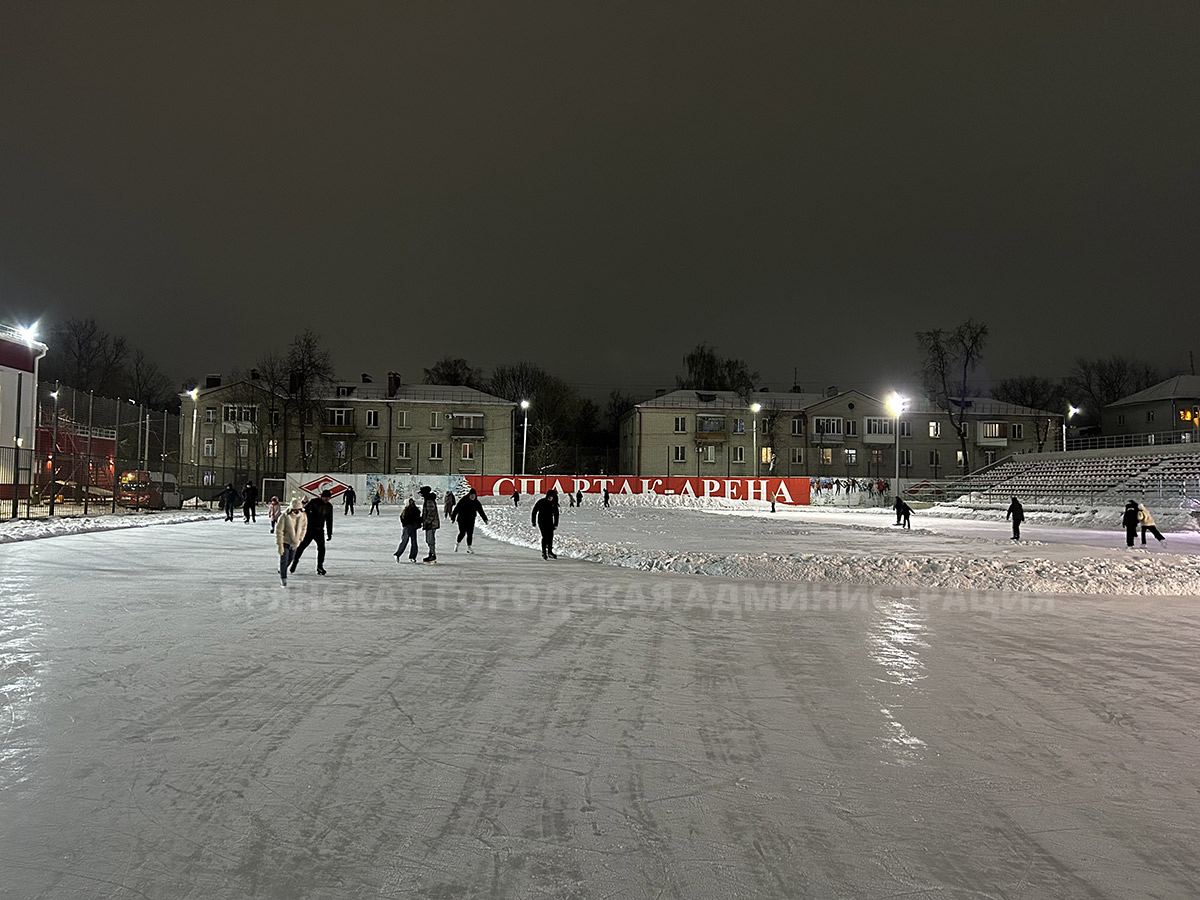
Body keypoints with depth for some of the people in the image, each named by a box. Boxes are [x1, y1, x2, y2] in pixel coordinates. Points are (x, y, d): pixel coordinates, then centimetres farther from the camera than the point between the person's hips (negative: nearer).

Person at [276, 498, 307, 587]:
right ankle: (283, 578, 13)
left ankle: (281, 571, 46)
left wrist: (300, 540, -5)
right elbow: (278, 531, -21)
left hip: (294, 542, 5)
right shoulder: (285, 517, -27)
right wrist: (279, 545, -21)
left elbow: (303, 528, 2)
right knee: (284, 560, -2)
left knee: (290, 559, 18)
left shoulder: (303, 516, -14)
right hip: (284, 541, -5)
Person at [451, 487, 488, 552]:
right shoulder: (463, 501, -9)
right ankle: (457, 544, 16)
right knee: (462, 533, -10)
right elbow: (456, 509, -7)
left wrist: (485, 519, 0)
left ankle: (469, 548, 10)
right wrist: (453, 518, -8)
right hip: (462, 520, -4)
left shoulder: (476, 503, 3)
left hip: (471, 521, 4)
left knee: (470, 534, 0)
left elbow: (481, 511, 8)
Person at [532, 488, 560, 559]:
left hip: (550, 522, 5)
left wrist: (556, 524, 5)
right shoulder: (541, 502, -11)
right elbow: (534, 511, -4)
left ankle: (550, 552, 17)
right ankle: (544, 552, -7)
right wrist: (533, 521, -2)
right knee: (545, 536, -12)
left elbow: (556, 514, 9)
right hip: (541, 521, -5)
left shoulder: (554, 503, 0)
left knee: (550, 536, 5)